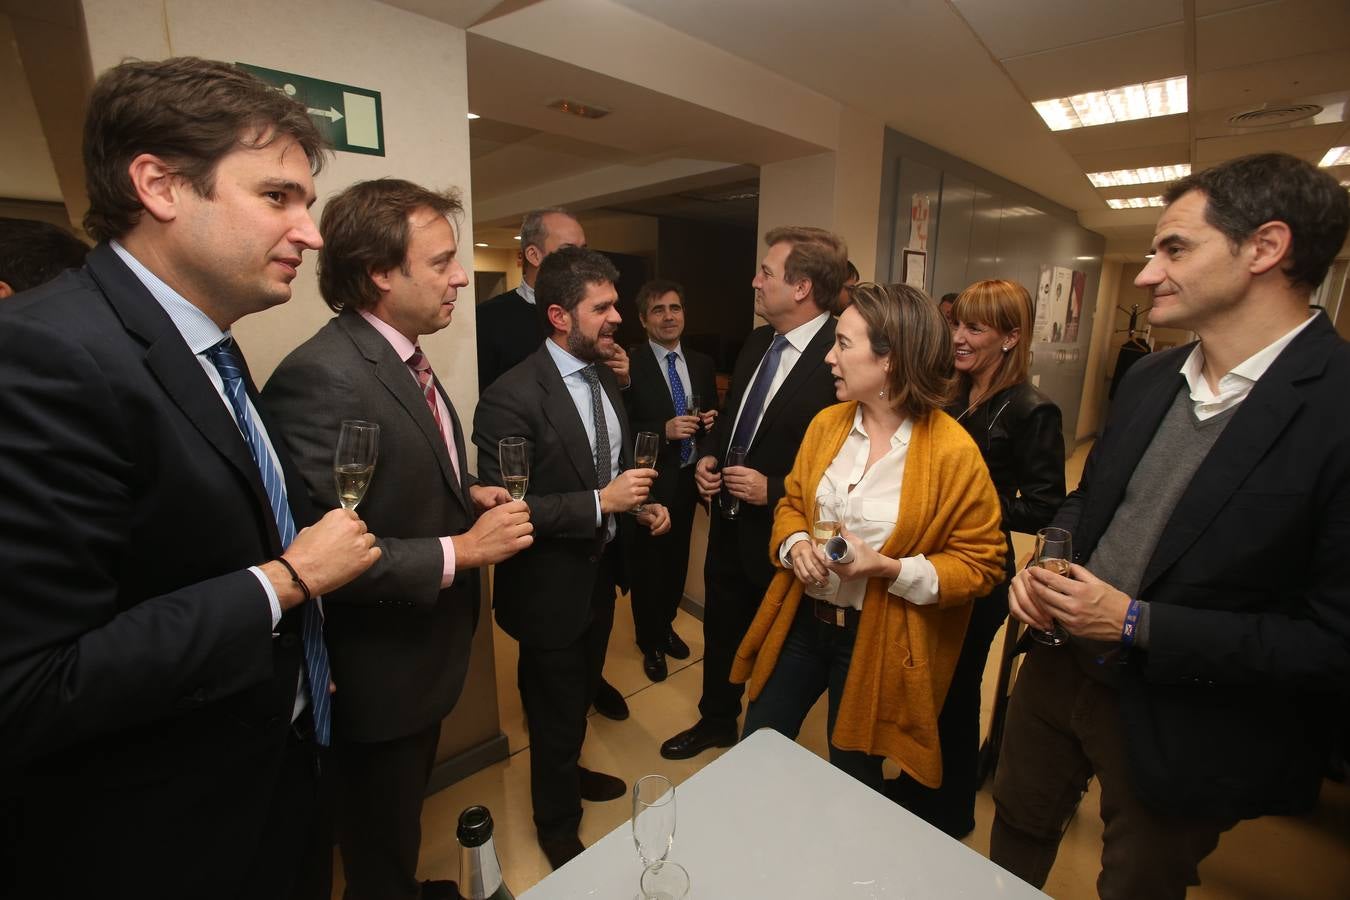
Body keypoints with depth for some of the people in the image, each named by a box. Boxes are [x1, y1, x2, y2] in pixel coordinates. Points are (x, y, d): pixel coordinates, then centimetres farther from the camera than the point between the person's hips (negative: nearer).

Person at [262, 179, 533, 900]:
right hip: (379, 673, -8)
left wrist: (469, 493, -2)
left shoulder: (407, 360, 4)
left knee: (402, 822, 33)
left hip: (428, 649, 9)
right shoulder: (320, 377, -27)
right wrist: (459, 551, -26)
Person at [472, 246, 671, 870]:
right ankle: (558, 829, 44)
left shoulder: (604, 379, 2)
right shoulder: (512, 397, -24)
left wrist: (642, 503, -4)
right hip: (551, 589, -7)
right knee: (556, 714, 16)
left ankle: (568, 772, 58)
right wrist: (600, 503, -29)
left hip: (601, 575, 7)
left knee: (580, 696, 29)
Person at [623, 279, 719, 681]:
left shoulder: (702, 364, 6)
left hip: (687, 480, 6)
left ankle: (666, 626, 45)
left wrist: (711, 420, -8)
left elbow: (712, 415, 14)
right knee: (648, 564, 10)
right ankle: (651, 642, 34)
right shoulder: (628, 364, -13)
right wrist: (664, 431, -27)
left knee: (677, 560, 20)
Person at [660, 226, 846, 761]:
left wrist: (774, 491, -23)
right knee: (721, 630, 24)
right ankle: (716, 721, 51)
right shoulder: (758, 342, 3)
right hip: (729, 522, 7)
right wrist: (709, 456, -1)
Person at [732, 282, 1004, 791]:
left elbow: (981, 563, -10)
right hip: (801, 620, 5)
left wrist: (890, 568, -24)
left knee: (851, 781, 19)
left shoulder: (954, 452, -17)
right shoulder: (826, 424, -2)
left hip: (879, 643, -4)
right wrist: (796, 544, -13)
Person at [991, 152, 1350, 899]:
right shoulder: (1149, 377, -1)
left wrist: (1137, 625, -22)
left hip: (1182, 729, -5)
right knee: (1015, 836, 27)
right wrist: (1045, 567, -8)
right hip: (1059, 664, 6)